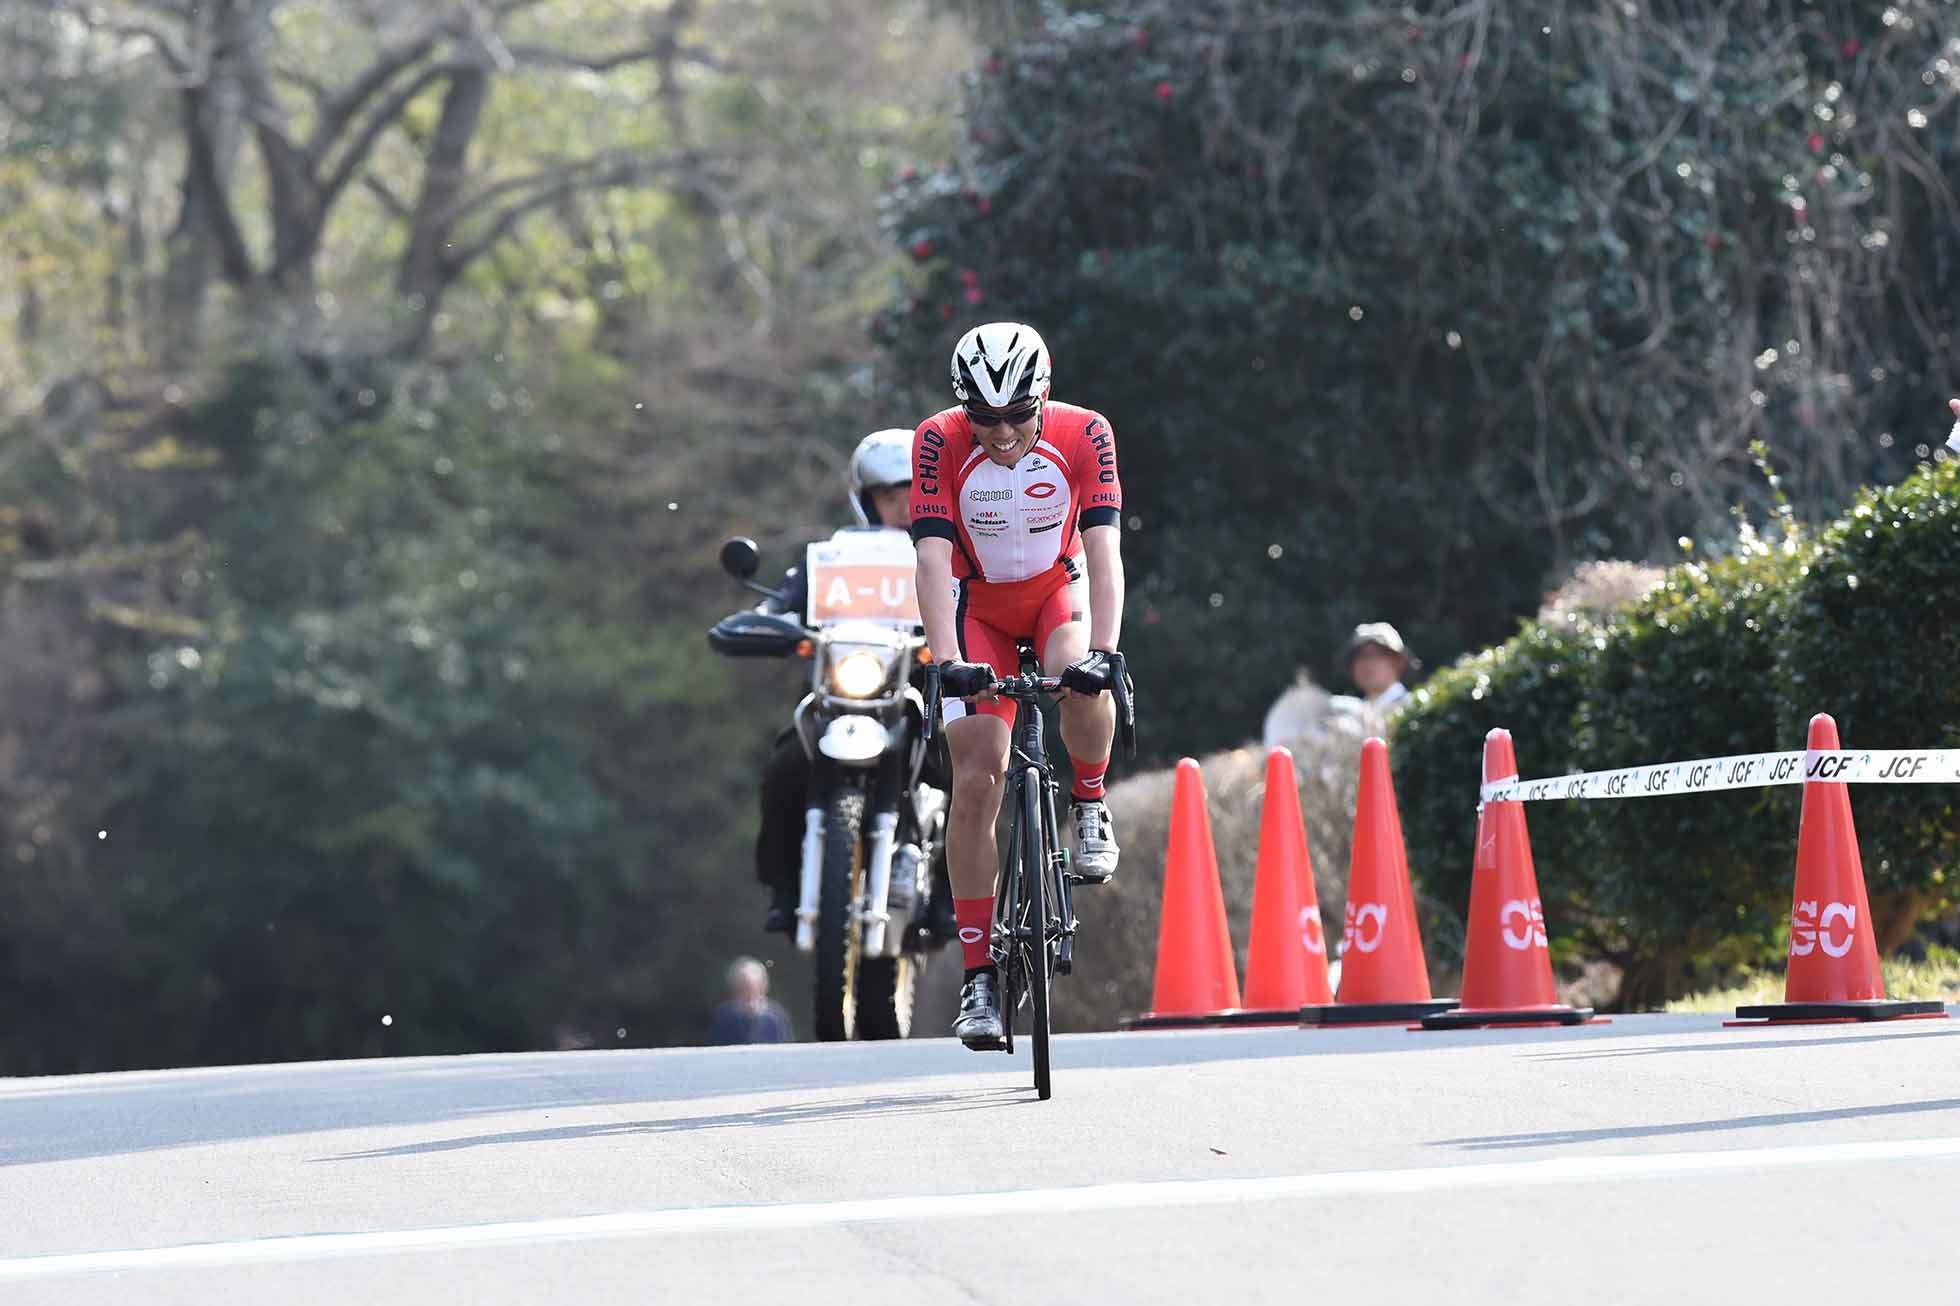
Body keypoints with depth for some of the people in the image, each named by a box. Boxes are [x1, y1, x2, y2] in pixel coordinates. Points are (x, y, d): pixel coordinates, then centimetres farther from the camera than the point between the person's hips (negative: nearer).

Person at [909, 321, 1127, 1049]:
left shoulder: (1083, 436, -24)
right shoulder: (940, 443, -24)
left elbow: (1104, 550, -29)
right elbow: (933, 558, -30)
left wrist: (1104, 650, -42)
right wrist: (946, 659, -43)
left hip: (1058, 591, 0)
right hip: (978, 604, 0)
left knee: (1081, 683, -36)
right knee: (976, 779, -12)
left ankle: (1089, 803, -4)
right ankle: (979, 974, -5)